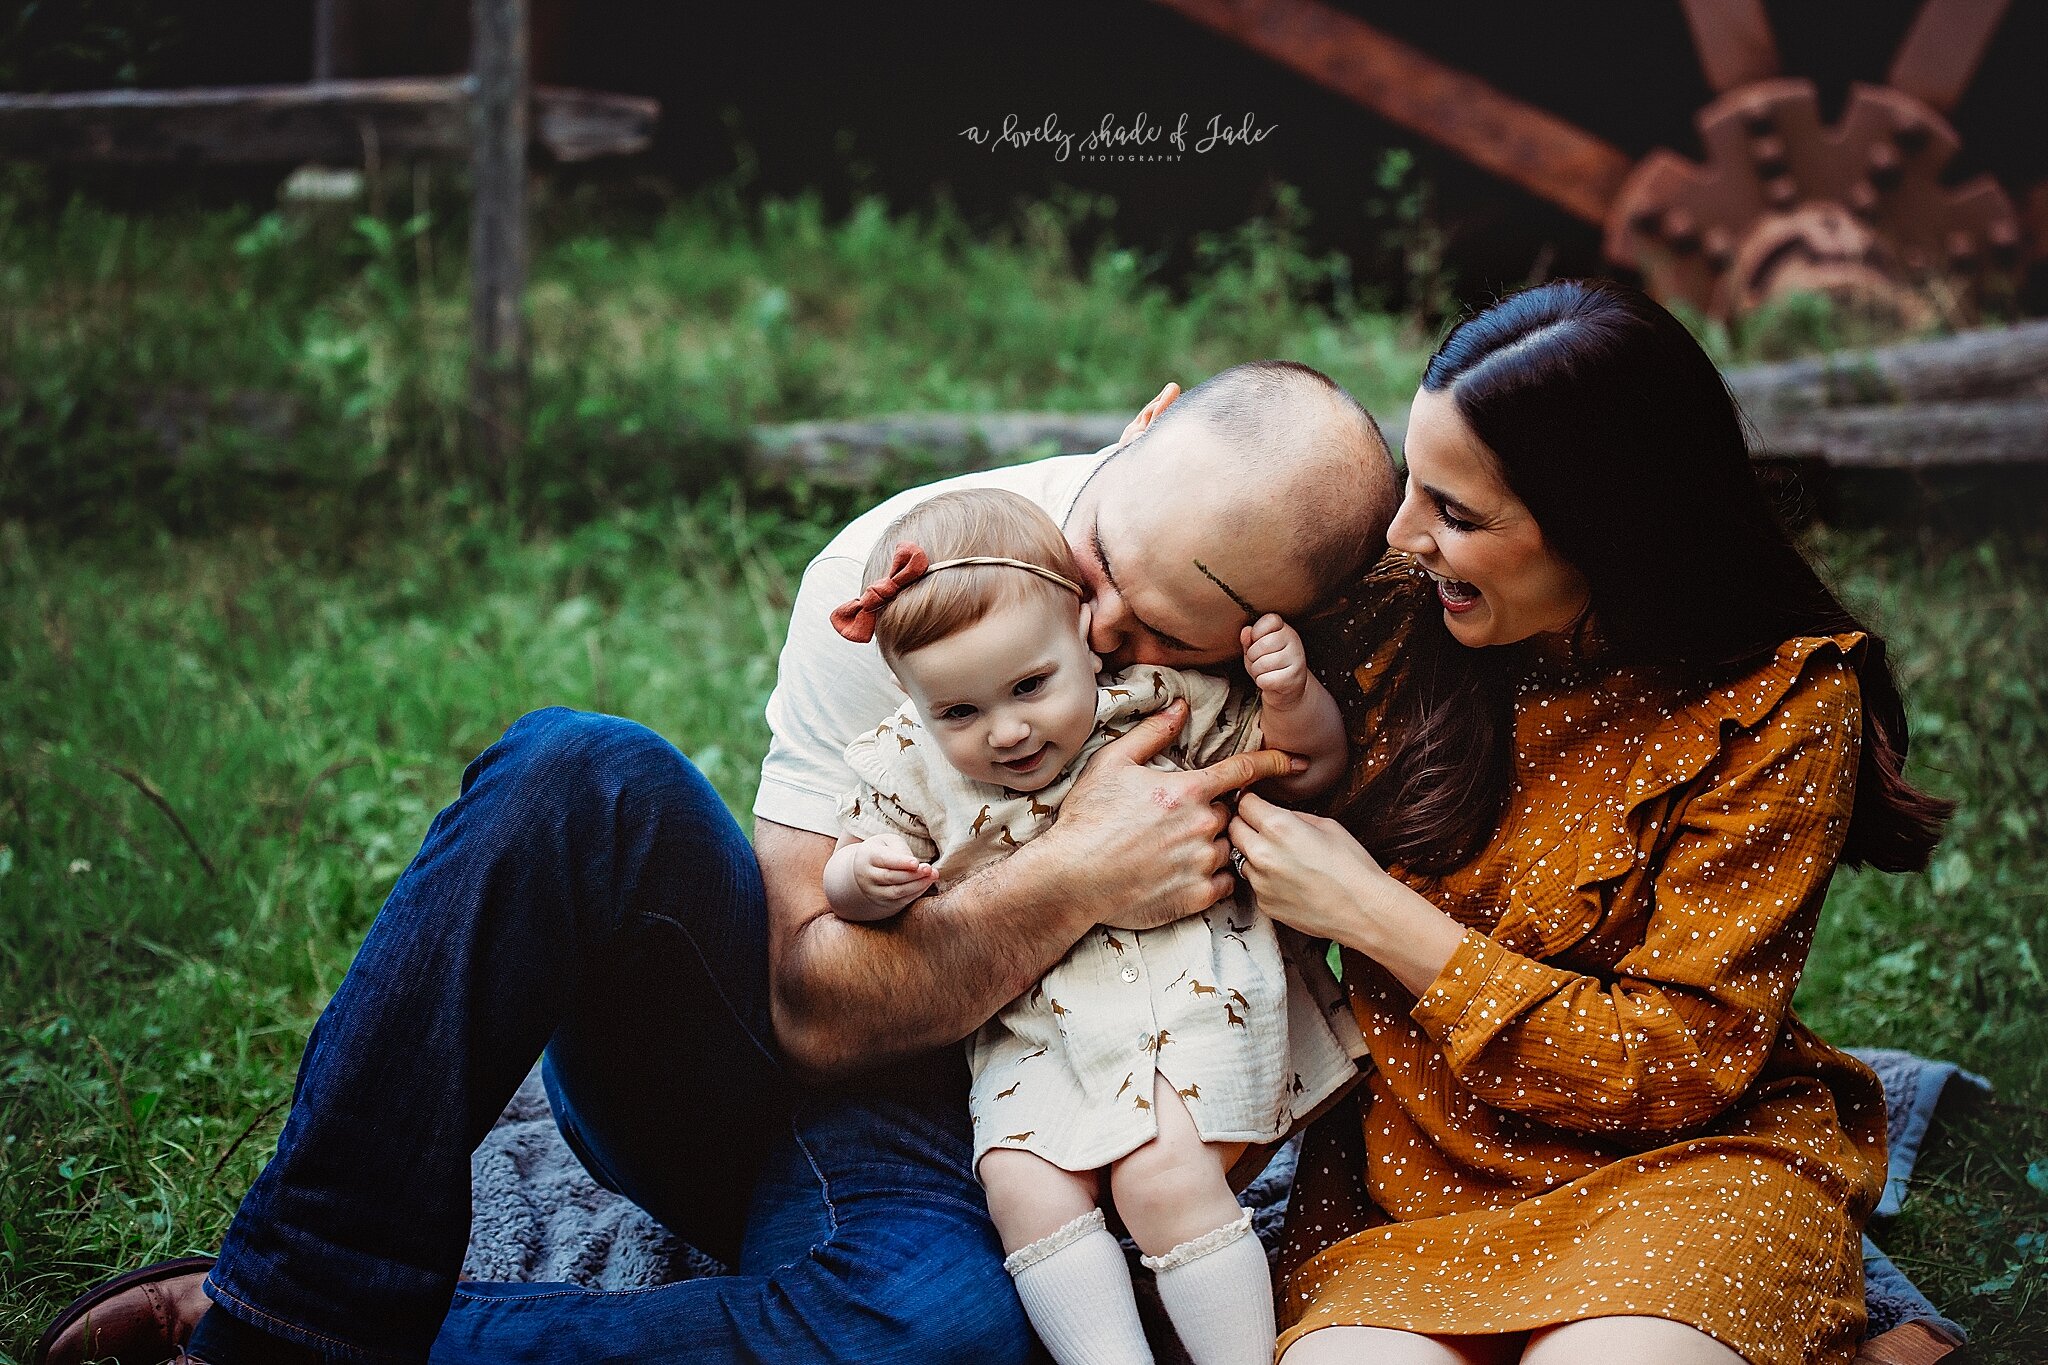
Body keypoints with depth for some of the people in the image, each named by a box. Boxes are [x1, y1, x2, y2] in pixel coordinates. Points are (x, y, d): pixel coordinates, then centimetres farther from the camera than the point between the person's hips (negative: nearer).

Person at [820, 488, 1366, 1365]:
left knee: (1162, 1175, -20)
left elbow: (1309, 766, 1)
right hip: (1038, 1027, 4)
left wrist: (1290, 693, -20)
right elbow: (846, 890, 6)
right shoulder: (909, 767, -3)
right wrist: (867, 875, -18)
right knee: (1021, 1185, -16)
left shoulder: (1159, 703, -8)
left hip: (1193, 988, -3)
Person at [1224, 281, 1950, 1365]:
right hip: (1408, 1164, 2)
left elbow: (1682, 1062, -12)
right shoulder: (1400, 616, -1)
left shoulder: (1779, 705, -11)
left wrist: (1375, 916, -15)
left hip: (1673, 1158, -1)